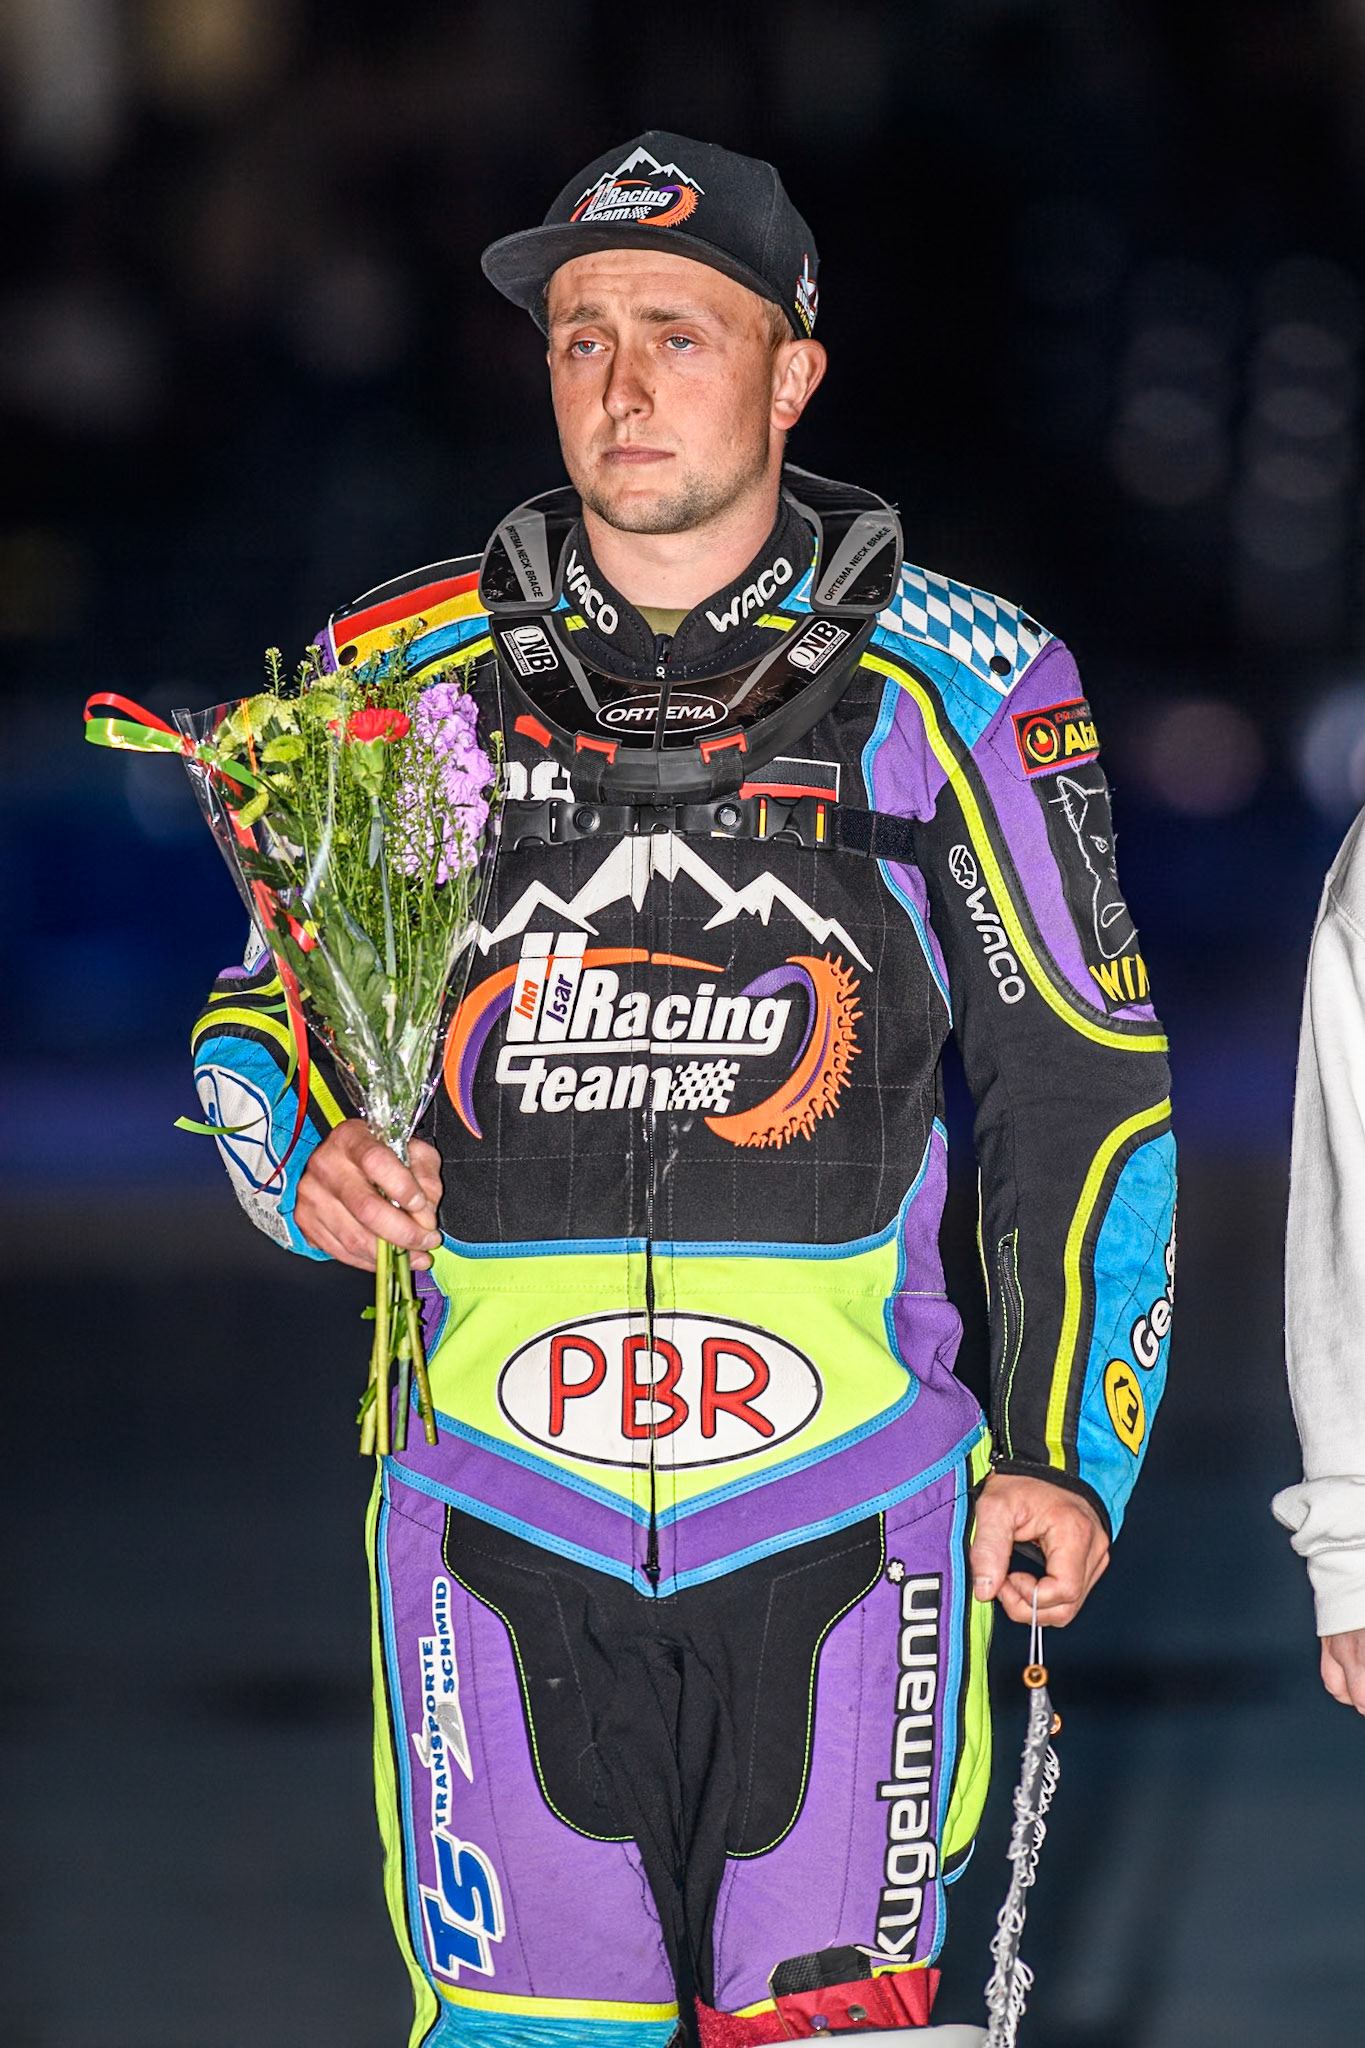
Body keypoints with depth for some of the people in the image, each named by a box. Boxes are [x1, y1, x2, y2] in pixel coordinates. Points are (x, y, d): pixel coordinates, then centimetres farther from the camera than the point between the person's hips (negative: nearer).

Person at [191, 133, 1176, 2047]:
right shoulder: (409, 670, 6)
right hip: (501, 1514, 1)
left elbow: (1084, 1082, 8)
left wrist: (1065, 1452, 3)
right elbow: (258, 1021, 16)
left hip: (839, 1515, -1)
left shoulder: (959, 687, 2)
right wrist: (314, 1164, -6)